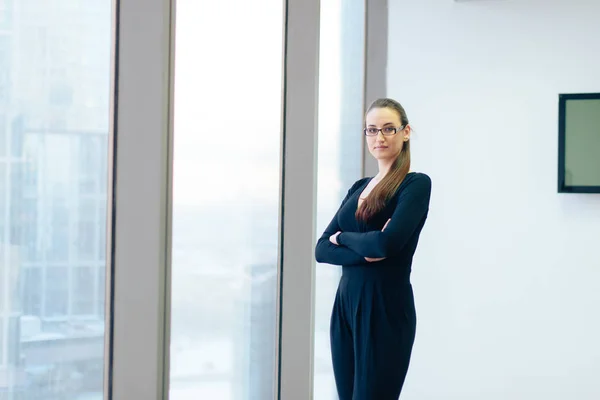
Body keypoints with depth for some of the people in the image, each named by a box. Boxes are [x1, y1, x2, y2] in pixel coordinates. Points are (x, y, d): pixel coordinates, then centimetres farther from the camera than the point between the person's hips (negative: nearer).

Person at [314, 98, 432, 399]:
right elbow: (322, 249, 5)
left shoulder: (416, 184, -8)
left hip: (386, 309, -7)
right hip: (345, 305, 7)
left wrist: (343, 237, -5)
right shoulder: (358, 188, 14)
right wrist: (363, 252, -14)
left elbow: (389, 242, -23)